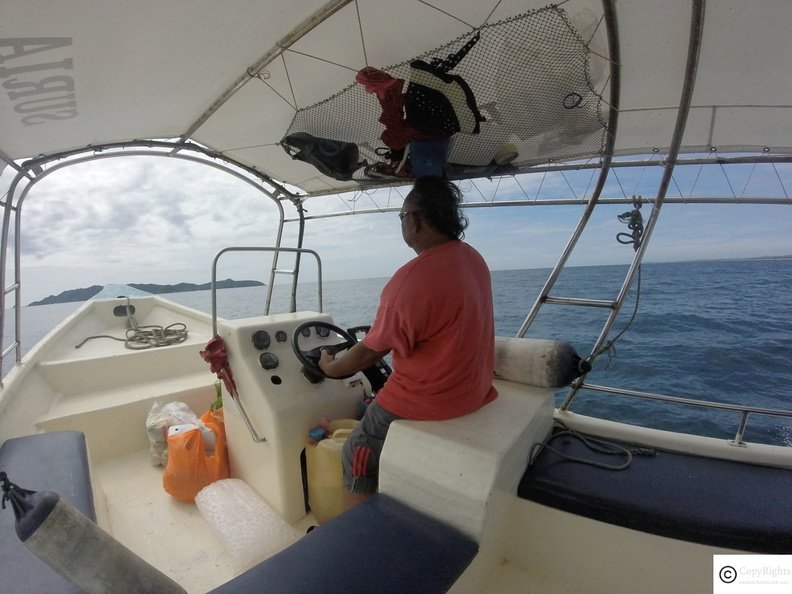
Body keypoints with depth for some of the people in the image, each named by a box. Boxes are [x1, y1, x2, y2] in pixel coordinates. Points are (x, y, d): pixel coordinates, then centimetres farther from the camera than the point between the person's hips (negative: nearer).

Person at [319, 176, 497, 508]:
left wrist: (331, 368, 3)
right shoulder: (474, 259, 0)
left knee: (356, 457, 10)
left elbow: (371, 352, -17)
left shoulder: (413, 278, -27)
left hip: (426, 401, -9)